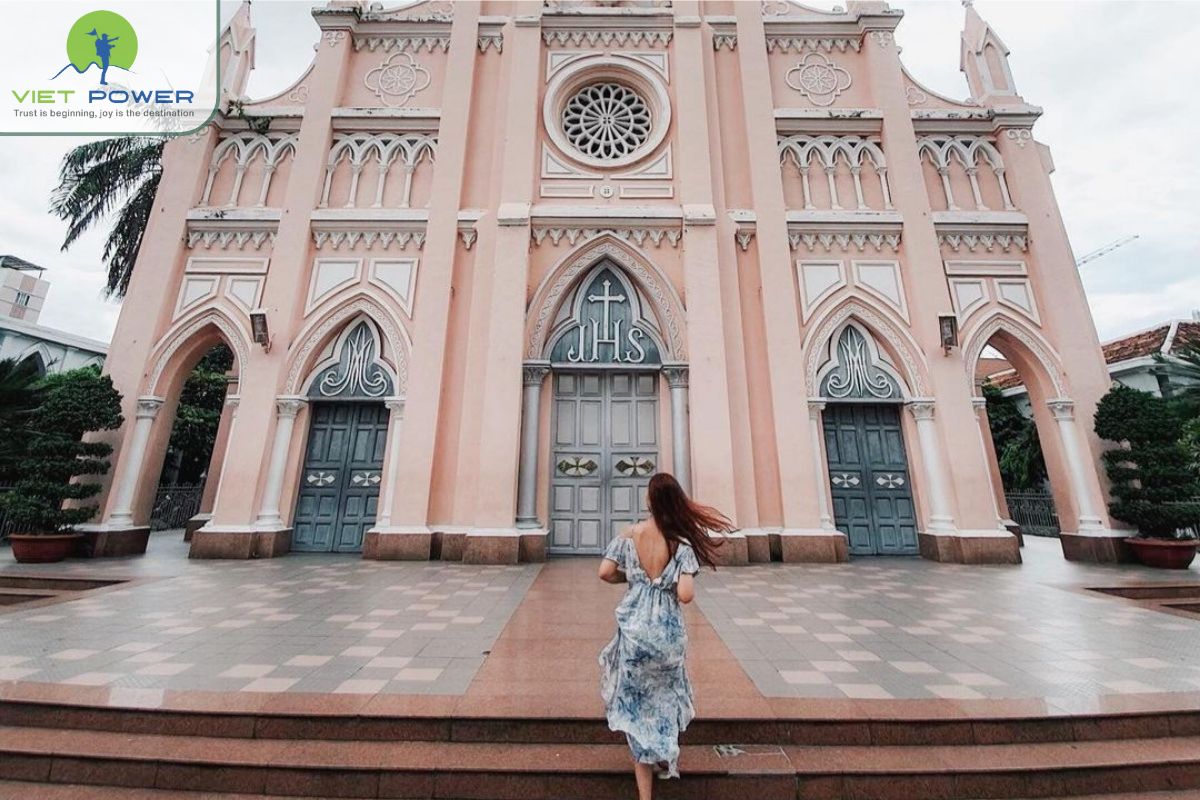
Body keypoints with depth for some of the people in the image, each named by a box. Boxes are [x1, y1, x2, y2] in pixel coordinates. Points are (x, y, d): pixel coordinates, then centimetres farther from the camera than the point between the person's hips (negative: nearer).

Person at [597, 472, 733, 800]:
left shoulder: (629, 535, -10)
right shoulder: (682, 543, -14)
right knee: (664, 697, 31)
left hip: (634, 629, 0)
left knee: (638, 704, 19)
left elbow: (605, 573, -10)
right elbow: (685, 595, -21)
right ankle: (666, 754, 50)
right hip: (667, 631, 0)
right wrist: (688, 581, 1)